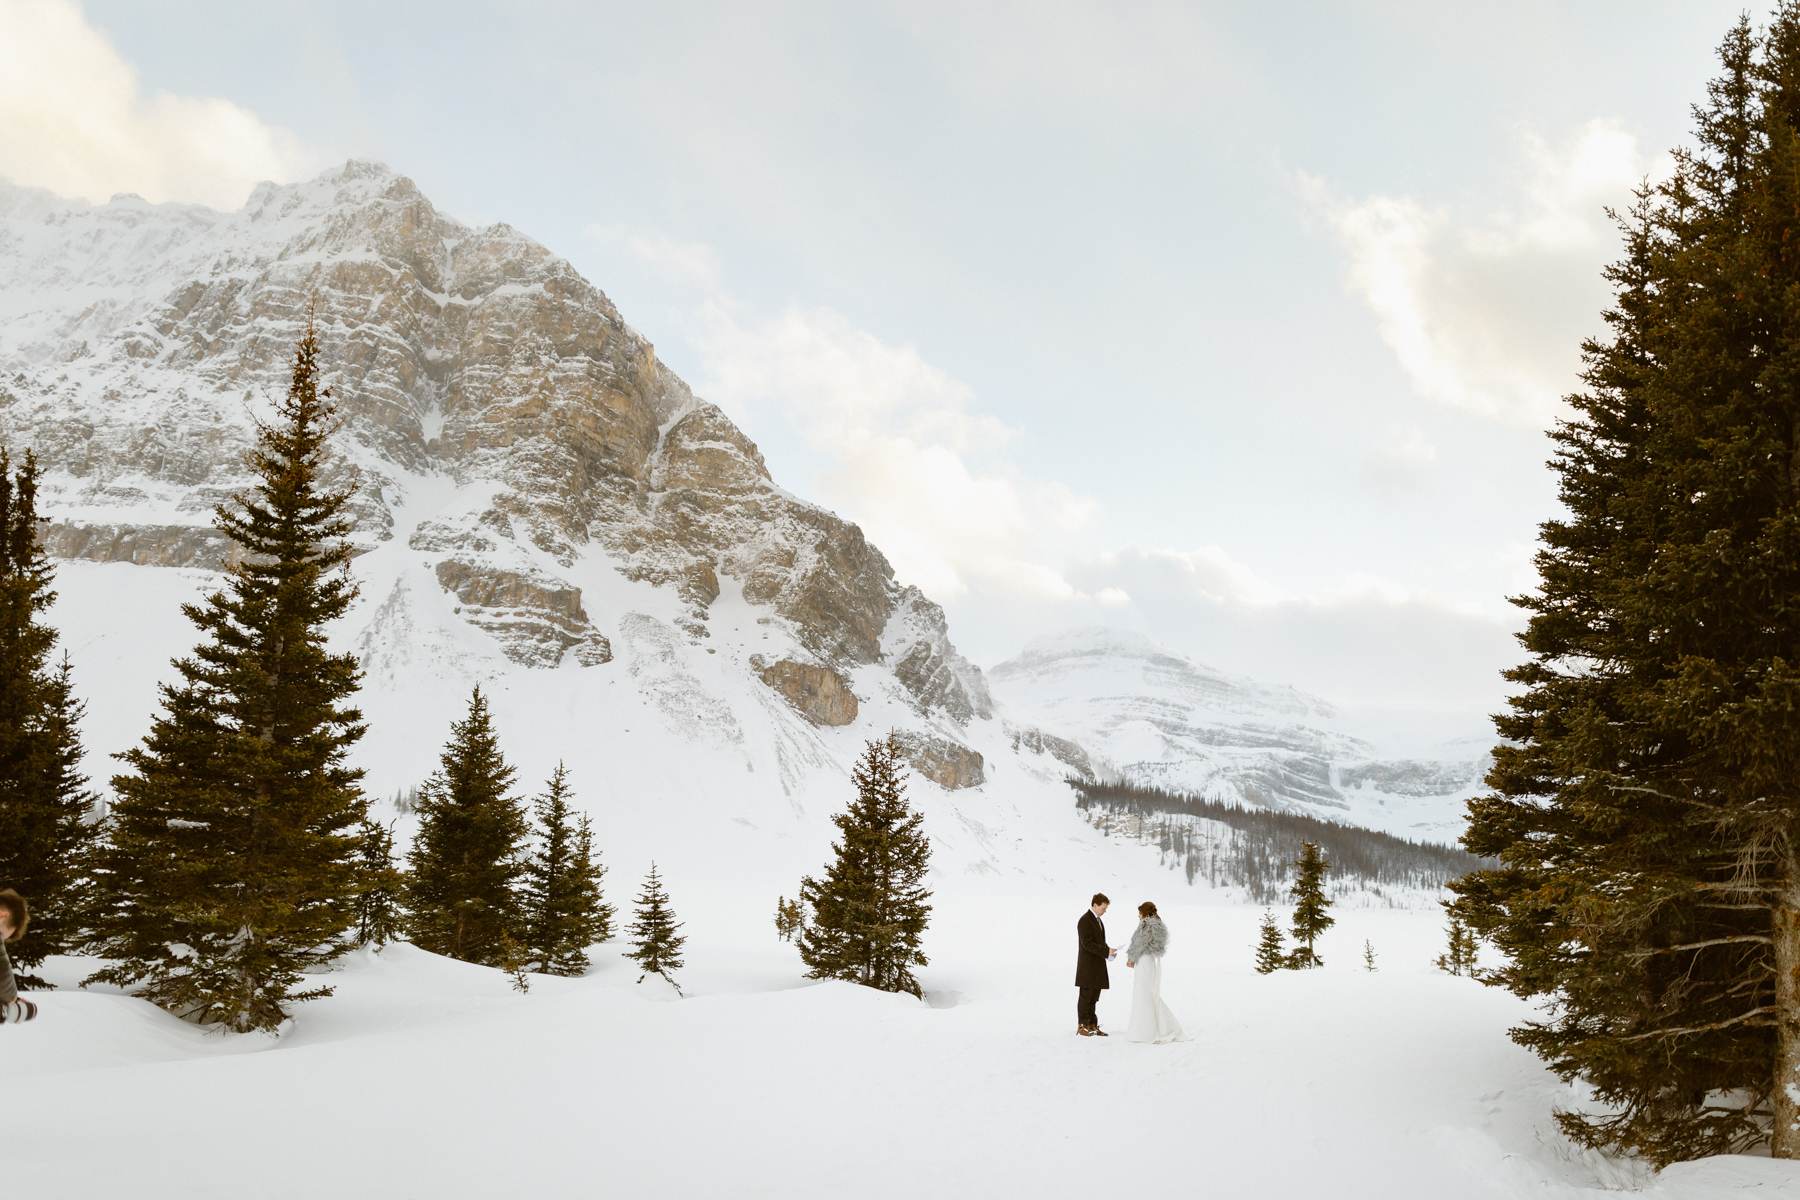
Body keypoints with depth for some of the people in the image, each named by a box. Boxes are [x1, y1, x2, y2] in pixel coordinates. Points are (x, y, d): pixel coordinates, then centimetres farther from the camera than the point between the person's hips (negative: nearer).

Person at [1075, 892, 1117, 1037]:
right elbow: (1087, 944, -21)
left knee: (1093, 997, 11)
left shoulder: (1098, 920, 15)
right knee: (1085, 996, -1)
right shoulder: (1084, 921, -14)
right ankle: (1082, 1026, 5)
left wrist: (1108, 950, 2)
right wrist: (1106, 951, -22)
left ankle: (1092, 1025, 15)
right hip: (1088, 966, -8)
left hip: (1097, 966, 8)